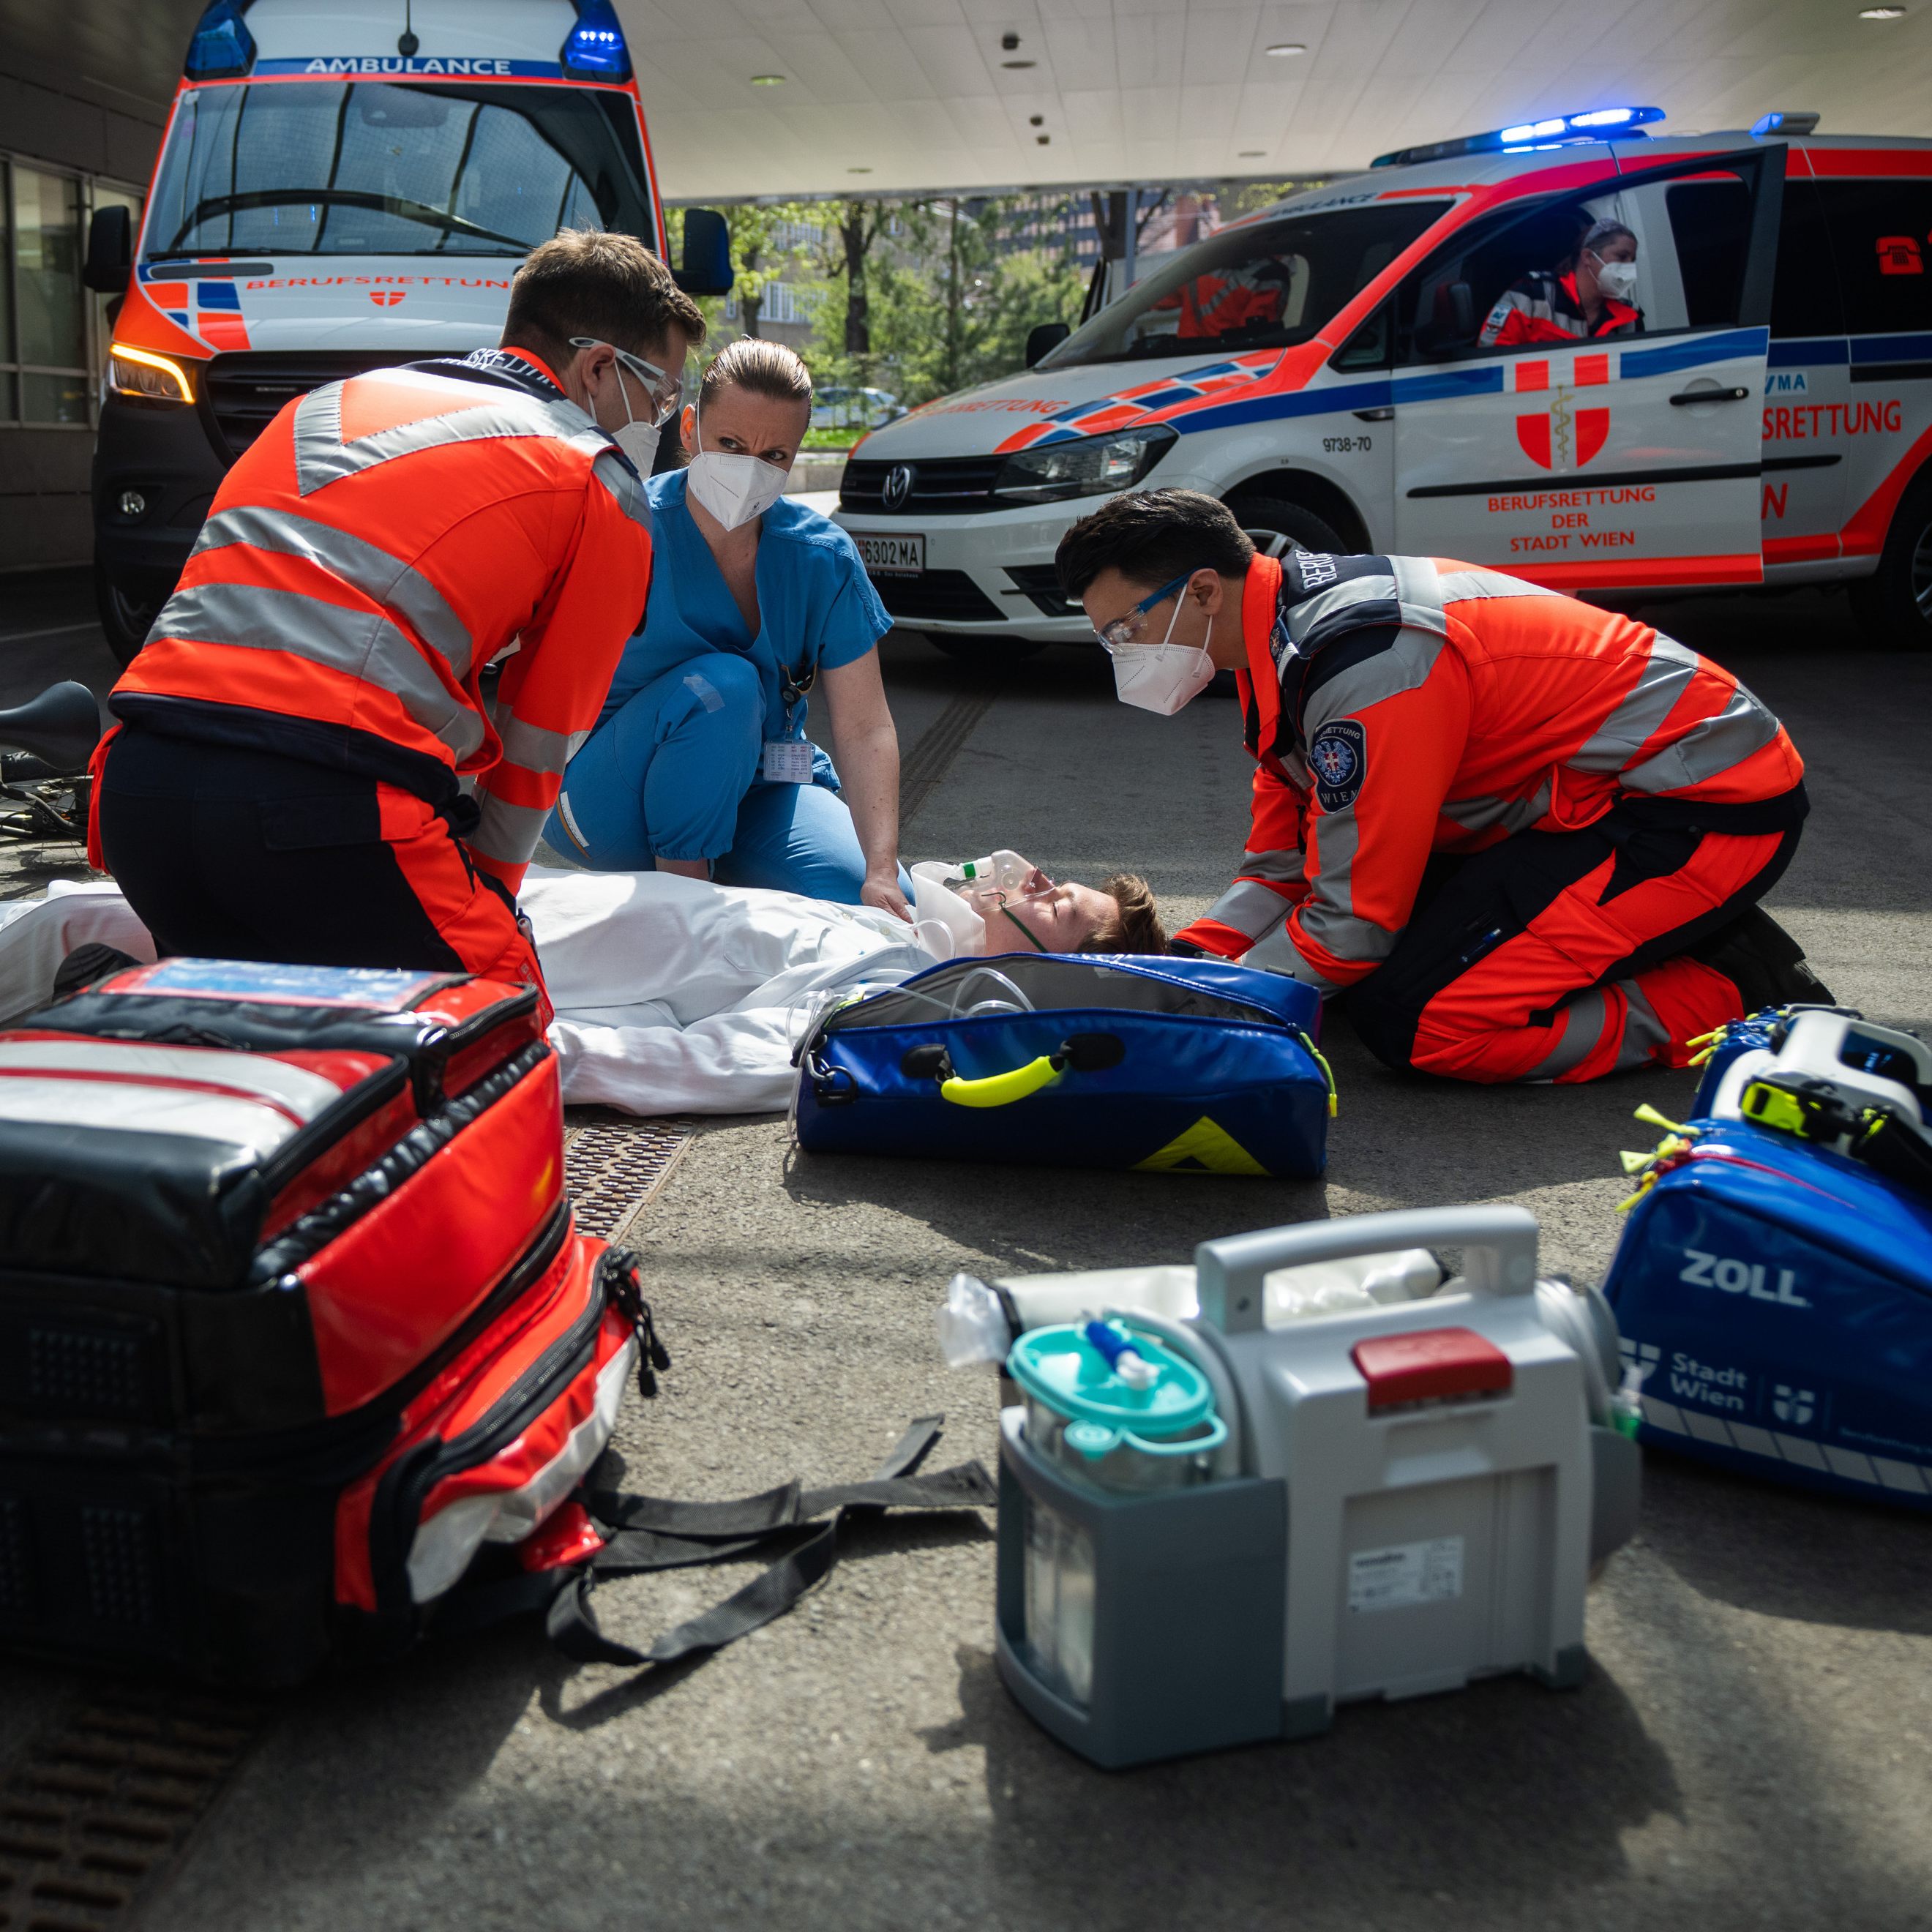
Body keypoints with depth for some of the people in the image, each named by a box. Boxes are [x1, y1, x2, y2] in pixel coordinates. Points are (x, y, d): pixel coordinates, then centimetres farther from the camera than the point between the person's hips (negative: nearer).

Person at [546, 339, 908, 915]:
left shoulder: (823, 557, -5)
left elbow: (865, 728, -11)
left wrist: (882, 872, -25)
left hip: (758, 791, 4)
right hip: (609, 804, -4)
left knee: (883, 907, -18)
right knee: (721, 685, -31)